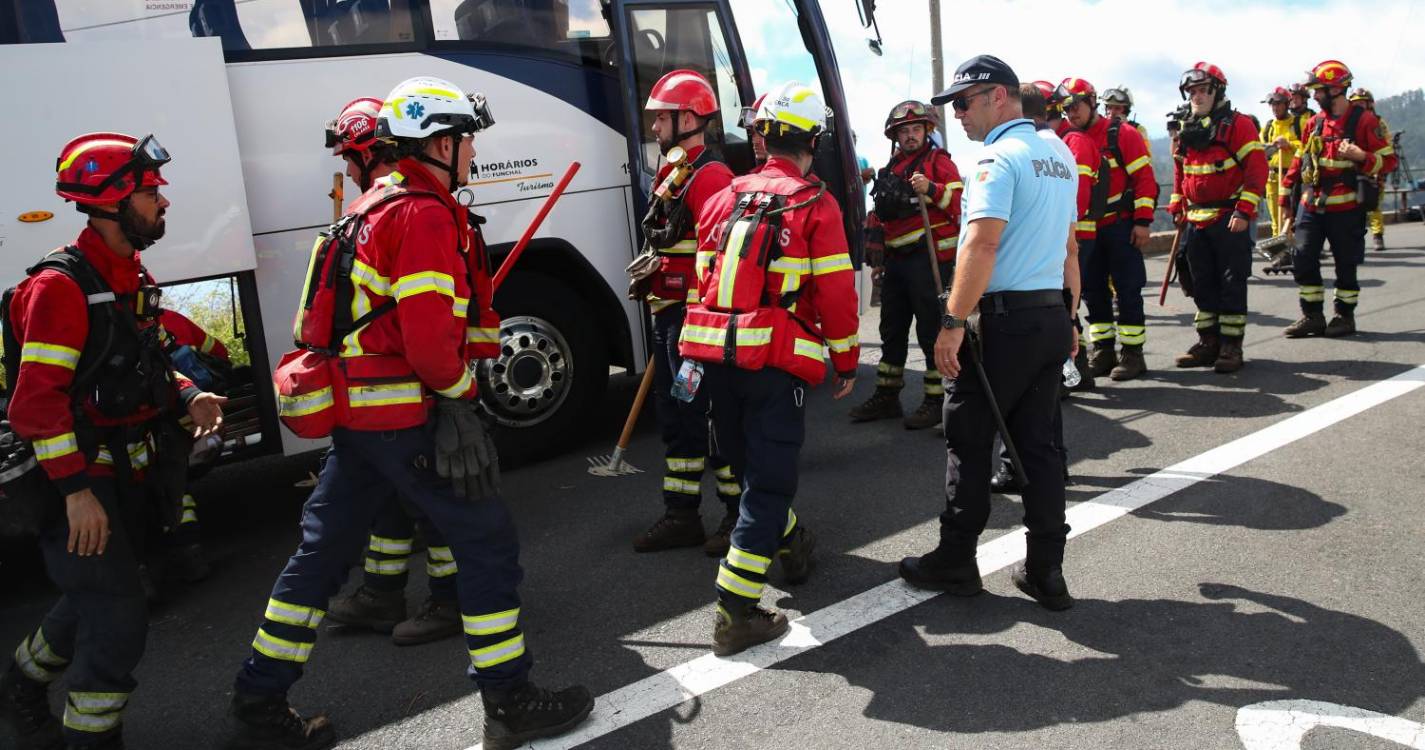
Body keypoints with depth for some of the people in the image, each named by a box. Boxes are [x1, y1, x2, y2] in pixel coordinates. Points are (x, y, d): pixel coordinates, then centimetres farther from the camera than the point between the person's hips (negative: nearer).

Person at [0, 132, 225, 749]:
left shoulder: (132, 277, 11)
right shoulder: (61, 285, -19)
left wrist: (186, 397, -1)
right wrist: (76, 491, -26)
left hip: (129, 477, 9)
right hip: (80, 483, -9)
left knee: (91, 604, 23)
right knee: (118, 618, -7)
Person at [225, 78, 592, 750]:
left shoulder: (377, 204, 18)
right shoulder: (425, 213, -14)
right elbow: (428, 331, -22)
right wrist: (459, 393, -6)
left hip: (355, 410, 10)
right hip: (405, 414, -10)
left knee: (322, 550, 14)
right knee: (486, 539, 0)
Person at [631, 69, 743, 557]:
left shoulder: (709, 176, -14)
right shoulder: (671, 174, 18)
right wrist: (650, 273, 21)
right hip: (670, 316, 10)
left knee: (712, 416, -2)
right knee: (675, 416, 14)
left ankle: (740, 514, 13)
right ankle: (681, 516, 25)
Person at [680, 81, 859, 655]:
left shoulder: (723, 200, 12)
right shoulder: (816, 207, -4)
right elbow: (836, 293, -6)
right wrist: (846, 360, 5)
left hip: (714, 354, 6)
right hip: (776, 359, -6)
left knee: (748, 462, 23)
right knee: (767, 481, -1)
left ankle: (791, 544, 47)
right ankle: (737, 613, -3)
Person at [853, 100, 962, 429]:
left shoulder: (938, 160, -1)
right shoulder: (891, 169, 20)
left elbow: (959, 201, -14)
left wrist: (932, 189, -30)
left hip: (929, 257, -8)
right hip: (896, 259, 8)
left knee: (931, 329, -6)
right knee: (892, 329, 12)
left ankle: (935, 400, 1)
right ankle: (886, 397, 21)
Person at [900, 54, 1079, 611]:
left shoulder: (997, 157, -12)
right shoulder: (1059, 158, 16)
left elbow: (982, 244, -22)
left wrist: (952, 323, -22)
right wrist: (1069, 319, 24)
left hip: (1003, 319, -8)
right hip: (1051, 317, 8)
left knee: (968, 441, 4)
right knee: (1038, 443, 11)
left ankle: (955, 561, 15)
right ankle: (1046, 572, 16)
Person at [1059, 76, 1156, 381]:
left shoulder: (1122, 134, -6)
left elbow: (1144, 177, -8)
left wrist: (1142, 221, -13)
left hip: (1121, 227, -6)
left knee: (1127, 289, -1)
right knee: (1093, 289, 10)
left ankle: (1132, 353, 5)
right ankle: (1102, 351, 20)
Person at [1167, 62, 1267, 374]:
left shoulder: (1238, 125, -6)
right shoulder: (1187, 131, 13)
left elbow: (1257, 170, -11)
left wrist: (1244, 211, -18)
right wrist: (1177, 207, 13)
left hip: (1230, 219, -6)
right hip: (1196, 220, 6)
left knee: (1232, 284, -2)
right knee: (1203, 284, 10)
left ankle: (1231, 346, 3)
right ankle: (1208, 342, 18)